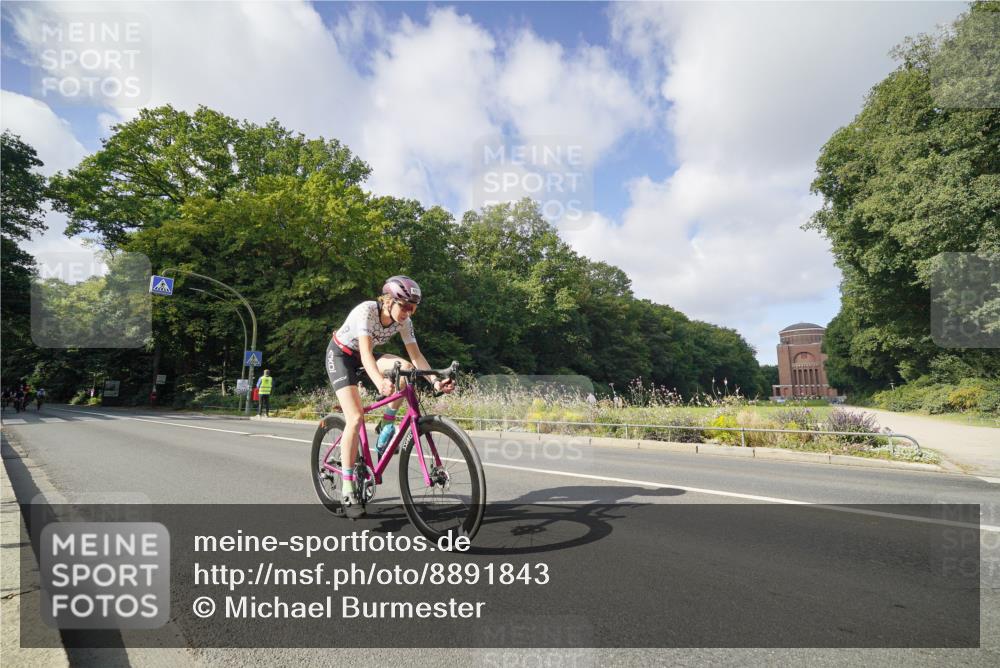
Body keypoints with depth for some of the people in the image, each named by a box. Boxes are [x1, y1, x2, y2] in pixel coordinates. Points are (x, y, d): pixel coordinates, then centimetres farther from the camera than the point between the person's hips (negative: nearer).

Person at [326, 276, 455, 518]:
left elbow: (416, 355, -18)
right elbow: (366, 353, -44)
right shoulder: (366, 310, -33)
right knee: (356, 418, -20)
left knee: (405, 367, -25)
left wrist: (435, 380, -35)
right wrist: (380, 382, -62)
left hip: (363, 357, 5)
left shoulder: (404, 321, -16)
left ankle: (386, 427, -6)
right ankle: (348, 493, -11)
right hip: (340, 355, -5)